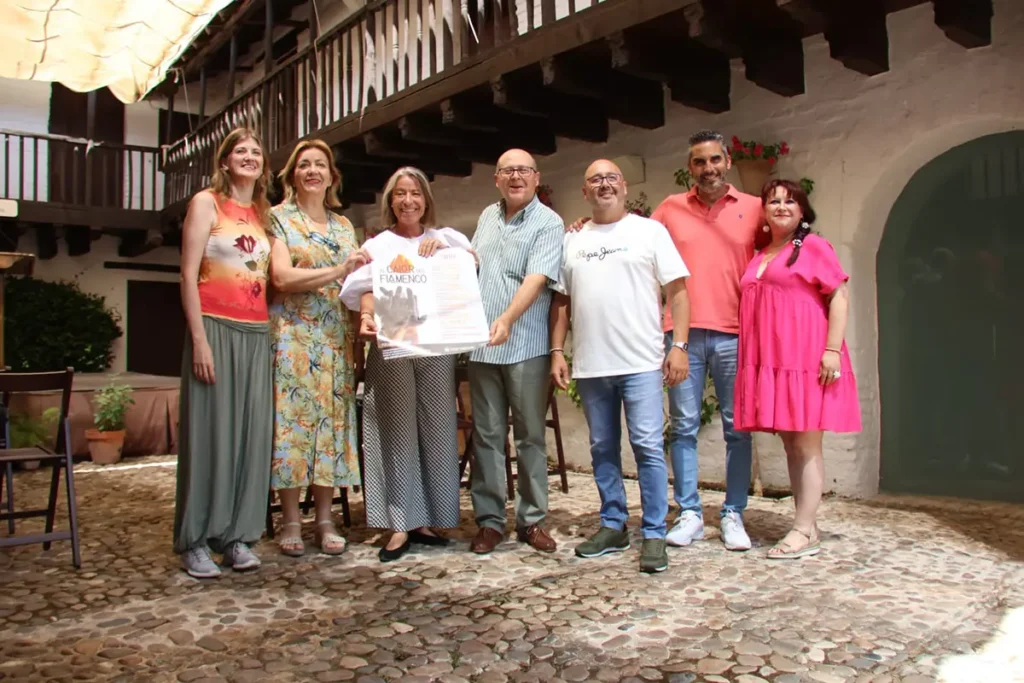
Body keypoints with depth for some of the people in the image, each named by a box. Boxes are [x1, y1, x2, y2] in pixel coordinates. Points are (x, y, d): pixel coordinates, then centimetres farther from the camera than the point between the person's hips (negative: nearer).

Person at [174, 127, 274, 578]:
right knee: (209, 431, -4)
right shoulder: (206, 202, 2)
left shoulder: (264, 213, 17)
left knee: (251, 433, 4)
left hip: (256, 334, 5)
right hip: (216, 327, -5)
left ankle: (236, 535, 13)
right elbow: (188, 274, -6)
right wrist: (200, 338, -14)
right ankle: (195, 540, 6)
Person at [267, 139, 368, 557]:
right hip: (293, 335, -4)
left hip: (336, 339, 4)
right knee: (292, 420, -4)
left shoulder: (343, 226, 17)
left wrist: (358, 334, 4)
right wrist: (338, 271, -16)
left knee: (332, 421, 3)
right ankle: (291, 521, 6)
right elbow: (281, 277, -10)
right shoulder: (279, 218, 3)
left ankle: (325, 519, 11)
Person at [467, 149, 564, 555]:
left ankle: (532, 520, 16)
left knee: (531, 435, 5)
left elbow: (536, 279, -17)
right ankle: (489, 520, 16)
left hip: (526, 346, -4)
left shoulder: (548, 223, -4)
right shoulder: (487, 216, 15)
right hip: (481, 344, 5)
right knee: (486, 435, 7)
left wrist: (507, 319, -32)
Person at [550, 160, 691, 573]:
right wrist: (557, 351, 7)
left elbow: (677, 291, 0)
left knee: (648, 447, -4)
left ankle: (654, 534, 5)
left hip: (641, 363, -4)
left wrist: (679, 345, -8)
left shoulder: (650, 231, 4)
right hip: (590, 366, 4)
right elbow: (561, 301, 16)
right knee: (603, 448, 11)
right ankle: (613, 526, 24)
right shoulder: (572, 241, 14)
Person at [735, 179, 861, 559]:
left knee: (806, 444, -4)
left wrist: (833, 349, -16)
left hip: (805, 360, -7)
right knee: (790, 445, 8)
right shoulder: (760, 256, 19)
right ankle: (807, 527, 16)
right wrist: (752, 362, 16)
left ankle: (804, 532, 0)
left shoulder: (813, 247, -1)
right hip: (769, 363, 7)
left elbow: (839, 297, -7)